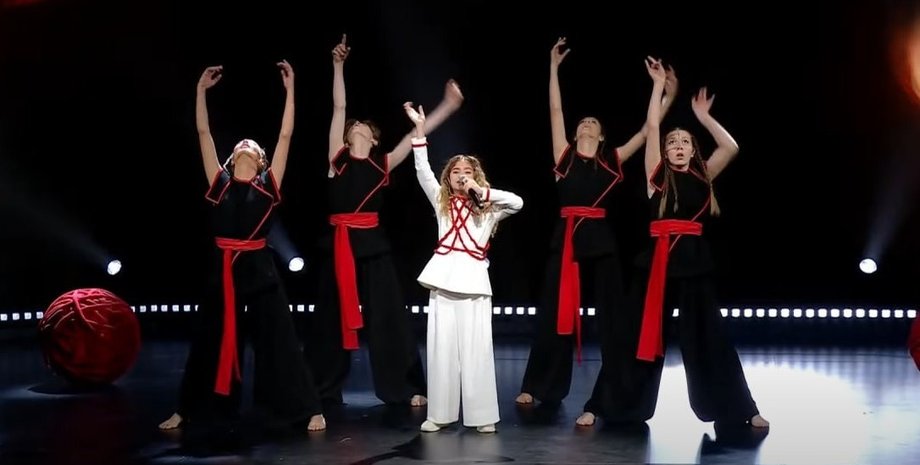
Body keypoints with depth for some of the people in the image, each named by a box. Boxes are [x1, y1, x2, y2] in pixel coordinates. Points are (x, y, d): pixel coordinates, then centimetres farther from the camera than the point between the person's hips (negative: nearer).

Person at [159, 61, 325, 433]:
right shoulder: (220, 182, 8)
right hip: (224, 269, 2)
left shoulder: (268, 184, 4)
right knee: (211, 341, 13)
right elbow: (203, 132, 7)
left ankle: (310, 410, 12)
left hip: (259, 268, -2)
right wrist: (201, 90, 5)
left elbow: (286, 135, 1)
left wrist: (290, 90, -1)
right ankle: (186, 410, 27)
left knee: (279, 340, 3)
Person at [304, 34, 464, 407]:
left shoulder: (383, 164, 9)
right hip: (340, 241, -1)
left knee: (388, 315, 3)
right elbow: (339, 107, 4)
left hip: (372, 242, 1)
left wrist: (447, 107, -2)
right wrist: (338, 65, 1)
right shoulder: (338, 159, 6)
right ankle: (322, 389, 21)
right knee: (332, 315, 8)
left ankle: (404, 388, 12)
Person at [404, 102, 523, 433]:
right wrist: (420, 128, -1)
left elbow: (517, 202, -6)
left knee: (476, 348, -1)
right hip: (443, 277, 2)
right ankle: (440, 414, 10)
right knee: (441, 347, 3)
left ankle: (482, 415, 5)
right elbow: (423, 171, 6)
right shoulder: (441, 201, 14)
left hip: (474, 279, -2)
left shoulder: (487, 209, 10)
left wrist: (483, 191, -6)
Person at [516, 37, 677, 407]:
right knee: (555, 312, 4)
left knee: (612, 312, 6)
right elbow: (555, 110, 5)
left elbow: (647, 130, 9)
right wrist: (554, 66, 4)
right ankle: (539, 387, 13)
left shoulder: (612, 160, 10)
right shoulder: (564, 155, 8)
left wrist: (669, 96, 5)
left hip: (600, 238, 1)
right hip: (567, 236, -1)